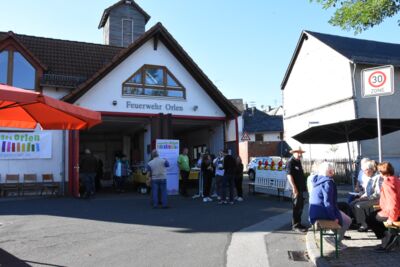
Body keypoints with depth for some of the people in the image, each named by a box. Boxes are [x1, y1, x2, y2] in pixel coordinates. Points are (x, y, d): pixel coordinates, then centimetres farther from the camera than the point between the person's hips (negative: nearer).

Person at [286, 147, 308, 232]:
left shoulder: (298, 161, 15)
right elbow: (289, 175, -20)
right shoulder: (290, 162, -13)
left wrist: (304, 186, 20)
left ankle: (298, 223, 26)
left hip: (301, 188, 9)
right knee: (297, 207, -3)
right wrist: (294, 188, -24)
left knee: (300, 207, 15)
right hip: (296, 189, -9)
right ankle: (295, 225, 5)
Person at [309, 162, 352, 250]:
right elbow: (328, 202, -24)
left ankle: (333, 237, 21)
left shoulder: (317, 179, 10)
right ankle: (336, 240, 9)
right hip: (323, 212, -9)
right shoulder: (328, 182, -18)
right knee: (347, 221, 7)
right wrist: (334, 217, -17)